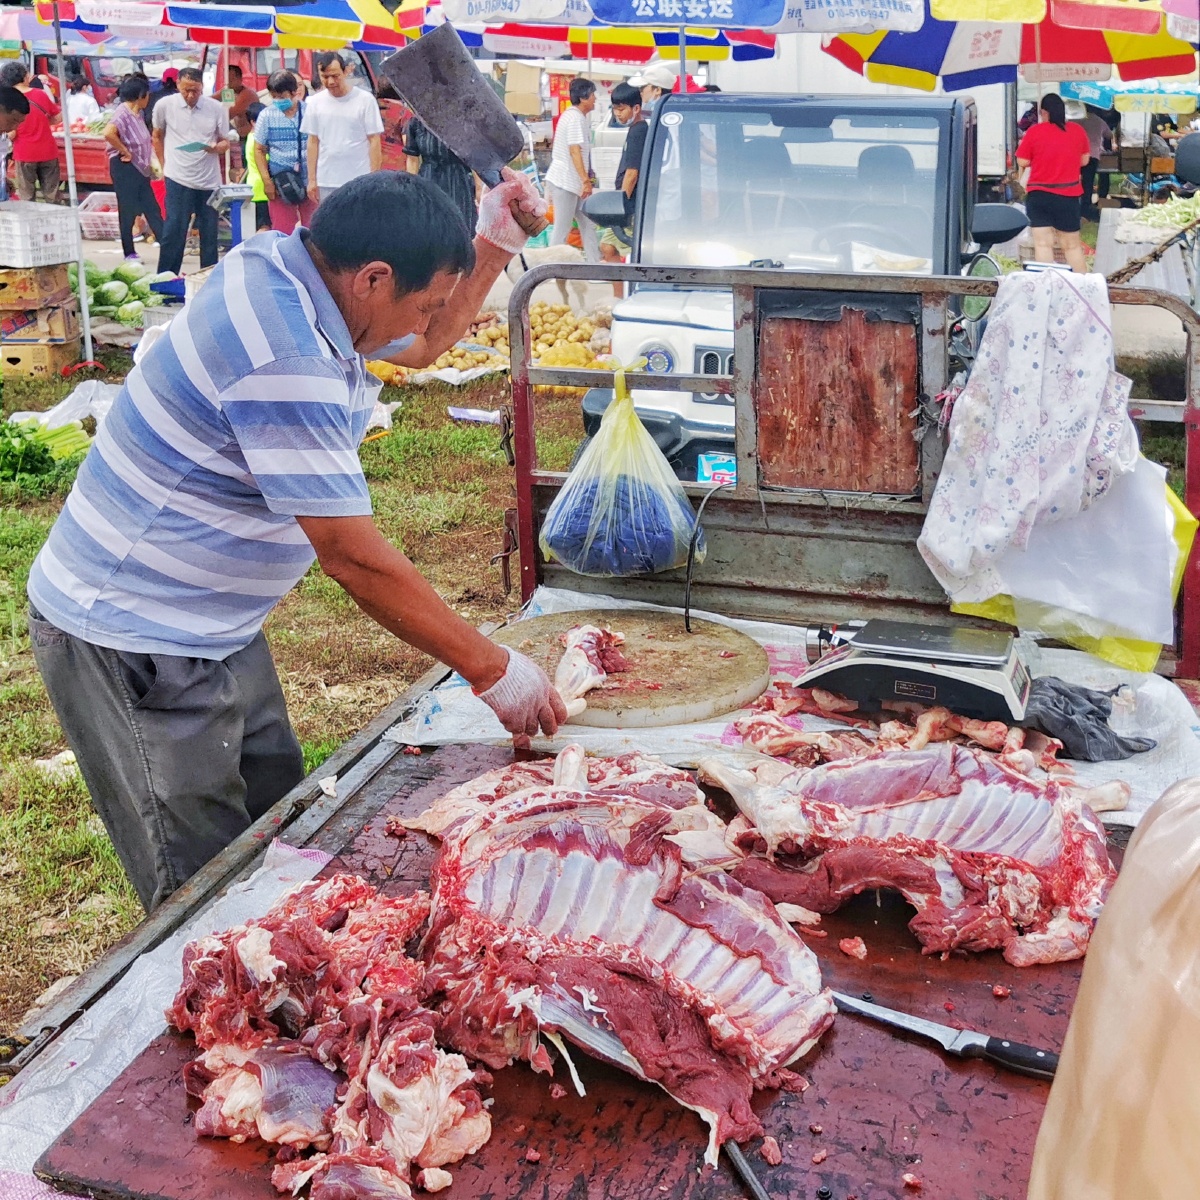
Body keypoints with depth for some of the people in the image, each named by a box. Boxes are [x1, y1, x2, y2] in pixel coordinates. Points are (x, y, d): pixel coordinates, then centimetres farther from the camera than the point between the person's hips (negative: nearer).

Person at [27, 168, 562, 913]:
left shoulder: (287, 267, 0)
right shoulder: (285, 360, -30)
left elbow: (423, 349, 20)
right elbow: (353, 556, -28)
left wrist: (494, 245, 6)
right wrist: (493, 671, -20)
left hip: (214, 628, 10)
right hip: (134, 647, -10)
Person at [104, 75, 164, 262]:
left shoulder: (137, 113, 13)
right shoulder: (123, 113, -15)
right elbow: (109, 134, -31)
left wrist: (148, 160, 9)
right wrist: (126, 152, -20)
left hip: (139, 168, 9)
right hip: (125, 167, -9)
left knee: (152, 208, 9)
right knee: (128, 211, -1)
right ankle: (129, 253, 6)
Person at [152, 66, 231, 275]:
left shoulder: (217, 108, 0)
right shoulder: (164, 105, -1)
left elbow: (225, 142, 8)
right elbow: (157, 137, 14)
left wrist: (217, 147, -14)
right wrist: (164, 166, 11)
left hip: (210, 180, 2)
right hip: (179, 179, -2)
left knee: (209, 233, 7)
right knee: (174, 231, -3)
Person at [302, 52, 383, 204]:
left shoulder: (365, 99, -5)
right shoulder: (315, 102, 5)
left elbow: (374, 141, -4)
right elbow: (313, 142, 10)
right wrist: (312, 179, 6)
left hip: (359, 182, -4)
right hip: (326, 182, 4)